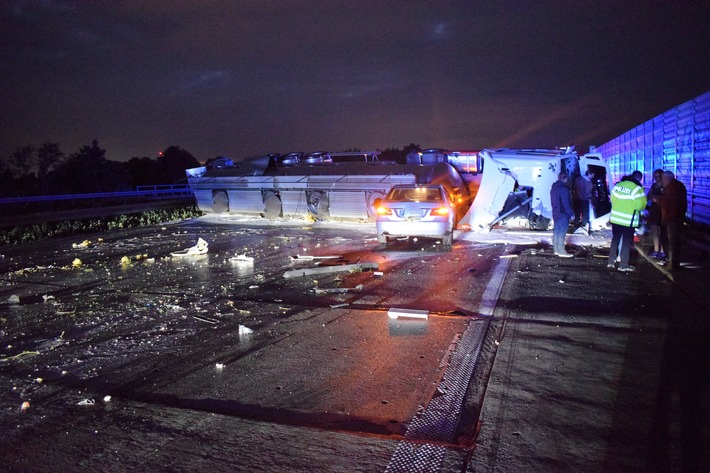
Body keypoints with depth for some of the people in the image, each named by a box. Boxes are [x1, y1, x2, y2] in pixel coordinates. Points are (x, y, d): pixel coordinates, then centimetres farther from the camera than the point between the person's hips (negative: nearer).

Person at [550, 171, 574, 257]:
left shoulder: (554, 188, 12)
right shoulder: (563, 188, -18)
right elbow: (566, 203, -19)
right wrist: (571, 214, -14)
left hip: (556, 213, 9)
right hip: (563, 214, -9)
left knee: (556, 231, 12)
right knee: (561, 233, -7)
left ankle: (556, 250, 18)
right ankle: (561, 252, -5)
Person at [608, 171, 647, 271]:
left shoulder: (617, 185, 3)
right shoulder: (637, 188, -14)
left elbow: (612, 199, 9)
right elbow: (641, 205, -15)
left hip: (615, 218, 5)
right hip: (628, 221, -5)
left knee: (615, 239, 16)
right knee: (626, 242, 4)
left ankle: (611, 261, 19)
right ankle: (623, 265, 8)